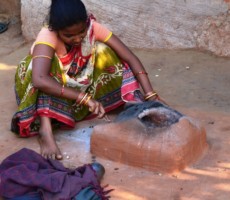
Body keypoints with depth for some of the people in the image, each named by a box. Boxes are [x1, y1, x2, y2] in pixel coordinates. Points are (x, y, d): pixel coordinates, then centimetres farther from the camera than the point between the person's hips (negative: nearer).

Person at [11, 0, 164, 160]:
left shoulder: (92, 27, -23)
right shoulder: (47, 36, -33)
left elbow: (131, 58, -25)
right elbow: (39, 80, -51)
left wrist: (151, 95, -36)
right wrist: (84, 98, -52)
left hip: (78, 85, 3)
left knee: (103, 51, -20)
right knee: (48, 64, -35)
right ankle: (45, 129, -40)